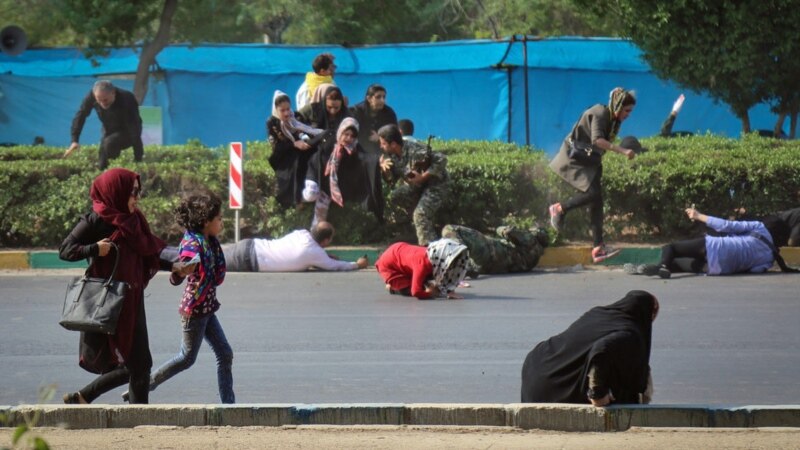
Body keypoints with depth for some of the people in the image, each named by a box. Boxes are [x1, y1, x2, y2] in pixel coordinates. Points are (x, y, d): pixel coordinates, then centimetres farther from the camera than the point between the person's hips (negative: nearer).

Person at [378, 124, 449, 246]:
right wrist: (384, 169, -19)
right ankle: (428, 216, 7)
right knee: (395, 197, -5)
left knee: (420, 215, -24)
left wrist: (423, 177, -30)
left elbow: (441, 160, -30)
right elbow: (392, 180, 3)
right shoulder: (392, 156, -5)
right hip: (418, 186, 9)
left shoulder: (415, 151, -29)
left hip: (436, 184, -9)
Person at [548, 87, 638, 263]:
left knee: (597, 203, -1)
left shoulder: (614, 120, 9)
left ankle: (598, 248, -4)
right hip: (575, 157, -9)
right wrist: (622, 151, -39)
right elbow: (597, 140, -33)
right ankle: (560, 209, -2)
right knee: (593, 193, -25)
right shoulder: (600, 114, -19)